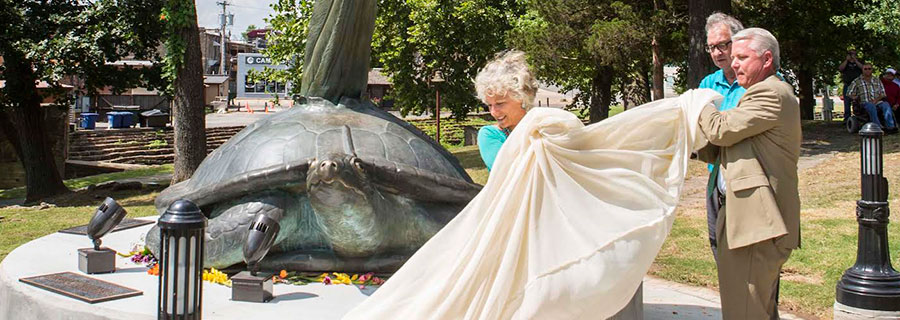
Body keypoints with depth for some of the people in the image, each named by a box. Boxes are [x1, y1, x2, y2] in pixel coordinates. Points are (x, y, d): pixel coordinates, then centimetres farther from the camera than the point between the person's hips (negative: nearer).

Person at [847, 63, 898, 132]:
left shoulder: (877, 81, 21)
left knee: (886, 104, -33)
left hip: (877, 102, 2)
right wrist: (853, 97, -15)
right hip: (865, 103, -2)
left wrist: (876, 100, -5)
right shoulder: (857, 82, 14)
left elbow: (883, 93, 16)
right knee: (871, 106, -39)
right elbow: (849, 93, 10)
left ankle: (890, 126, -48)